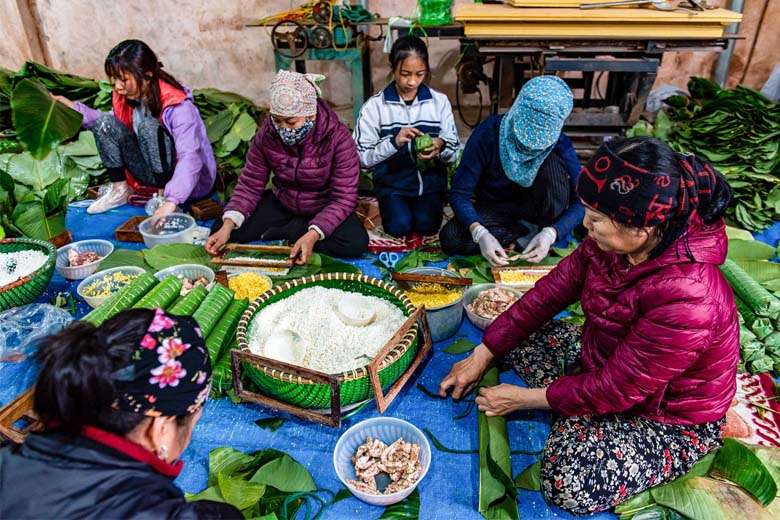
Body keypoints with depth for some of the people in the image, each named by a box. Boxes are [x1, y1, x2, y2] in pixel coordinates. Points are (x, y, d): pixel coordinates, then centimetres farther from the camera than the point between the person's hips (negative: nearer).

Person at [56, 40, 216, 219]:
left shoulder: (178, 107, -24)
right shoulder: (126, 97, -1)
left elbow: (191, 158, -34)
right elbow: (107, 125, 20)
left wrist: (171, 201, -44)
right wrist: (74, 108, 6)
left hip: (184, 179, -7)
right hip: (152, 175, 7)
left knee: (147, 125, -28)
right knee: (105, 122, -4)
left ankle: (164, 195, -18)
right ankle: (120, 190, 1)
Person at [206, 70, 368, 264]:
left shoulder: (338, 138, -25)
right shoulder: (267, 134, -15)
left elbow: (344, 197, -25)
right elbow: (250, 184, -9)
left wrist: (313, 235, -39)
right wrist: (227, 226, -25)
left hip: (325, 208, -2)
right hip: (281, 203, 3)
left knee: (357, 243, -32)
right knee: (221, 229, -12)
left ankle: (286, 231, -12)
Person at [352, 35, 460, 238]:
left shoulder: (440, 101, -1)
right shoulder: (375, 105, -6)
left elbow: (454, 153, -1)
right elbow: (362, 157, -12)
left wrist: (440, 147, -24)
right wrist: (394, 142, -28)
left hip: (430, 179, 1)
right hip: (392, 182, -1)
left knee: (427, 225, -19)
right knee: (399, 226, -20)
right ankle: (387, 204, 13)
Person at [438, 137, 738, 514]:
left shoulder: (686, 299, -38)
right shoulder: (613, 242, -16)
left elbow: (616, 391, -29)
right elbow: (550, 292, -7)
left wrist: (524, 399, -17)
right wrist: (482, 355, -5)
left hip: (670, 417, -7)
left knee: (569, 482, -27)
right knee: (514, 335, 0)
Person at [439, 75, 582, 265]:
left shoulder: (559, 144, -20)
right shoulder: (489, 132, -24)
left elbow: (580, 201, -19)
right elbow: (459, 193, -23)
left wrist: (550, 234, -38)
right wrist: (480, 233, -41)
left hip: (532, 207, 0)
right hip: (494, 208, 1)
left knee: (552, 164, -29)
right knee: (450, 238, -29)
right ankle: (529, 233, -15)